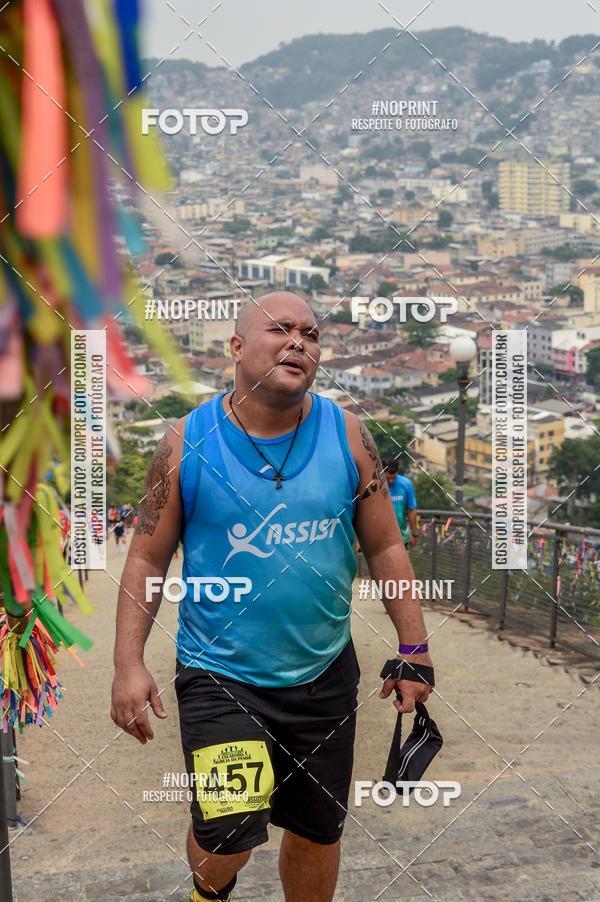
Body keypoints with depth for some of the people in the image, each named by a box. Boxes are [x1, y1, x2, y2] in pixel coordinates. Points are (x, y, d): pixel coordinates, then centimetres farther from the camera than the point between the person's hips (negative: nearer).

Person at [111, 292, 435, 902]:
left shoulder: (346, 435, -4)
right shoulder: (186, 444, -9)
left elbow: (385, 547, 2)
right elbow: (147, 559, -3)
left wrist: (413, 648, 1)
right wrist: (128, 664, -10)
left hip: (324, 674, 3)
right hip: (219, 675, -3)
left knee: (318, 830, 14)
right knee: (228, 834, -14)